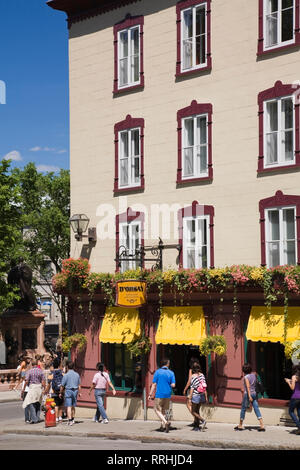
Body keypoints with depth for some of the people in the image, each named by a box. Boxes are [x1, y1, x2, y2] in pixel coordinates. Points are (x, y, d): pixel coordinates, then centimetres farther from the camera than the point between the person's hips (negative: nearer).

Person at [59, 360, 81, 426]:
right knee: (73, 406, 18)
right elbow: (79, 385, 10)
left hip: (68, 391, -5)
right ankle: (73, 419, 28)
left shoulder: (66, 375, -10)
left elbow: (62, 385, -6)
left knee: (68, 407, -5)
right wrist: (79, 392, 21)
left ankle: (70, 420, -13)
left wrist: (60, 393, 6)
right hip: (75, 391, 5)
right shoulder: (77, 375, 4)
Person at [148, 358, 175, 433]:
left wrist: (150, 394, -1)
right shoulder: (171, 373, 0)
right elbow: (173, 385, -4)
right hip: (168, 395, 3)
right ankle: (163, 426, 16)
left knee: (157, 410, 3)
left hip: (159, 394, -3)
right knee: (164, 410, 17)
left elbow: (154, 384, -6)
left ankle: (166, 422, -16)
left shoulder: (157, 372, -4)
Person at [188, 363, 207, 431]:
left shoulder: (193, 376, -13)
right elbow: (205, 386, 4)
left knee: (193, 412, 6)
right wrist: (206, 396, 10)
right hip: (202, 395, 6)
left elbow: (192, 388, -14)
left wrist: (190, 398, -10)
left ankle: (203, 420, -14)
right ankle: (196, 426, 18)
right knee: (197, 411, 17)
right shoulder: (202, 375, 2)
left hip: (195, 395, -6)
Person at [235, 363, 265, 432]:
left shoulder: (246, 377, -12)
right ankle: (262, 425, -10)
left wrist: (249, 396, -26)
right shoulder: (254, 375, 7)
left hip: (247, 393, -6)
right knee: (256, 409, 0)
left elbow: (248, 386, -21)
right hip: (254, 393, 6)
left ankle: (240, 425, 18)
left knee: (243, 409, 8)